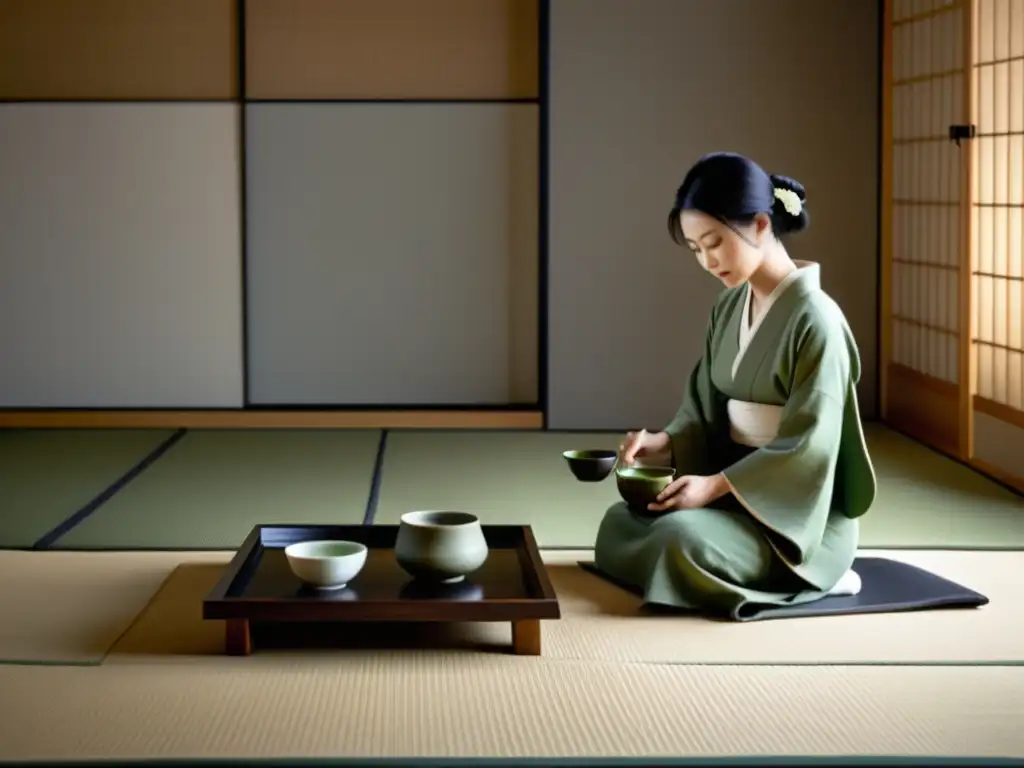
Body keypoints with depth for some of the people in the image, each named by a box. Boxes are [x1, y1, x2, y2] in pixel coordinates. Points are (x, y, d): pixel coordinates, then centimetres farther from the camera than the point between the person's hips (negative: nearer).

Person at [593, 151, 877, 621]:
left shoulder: (815, 319, -19)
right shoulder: (729, 308, 6)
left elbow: (807, 448, -21)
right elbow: (706, 408, 10)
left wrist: (717, 484, -24)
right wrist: (664, 443, -10)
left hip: (802, 513, -8)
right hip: (739, 489, 8)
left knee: (681, 539, -29)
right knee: (622, 523, -2)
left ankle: (807, 574, -4)